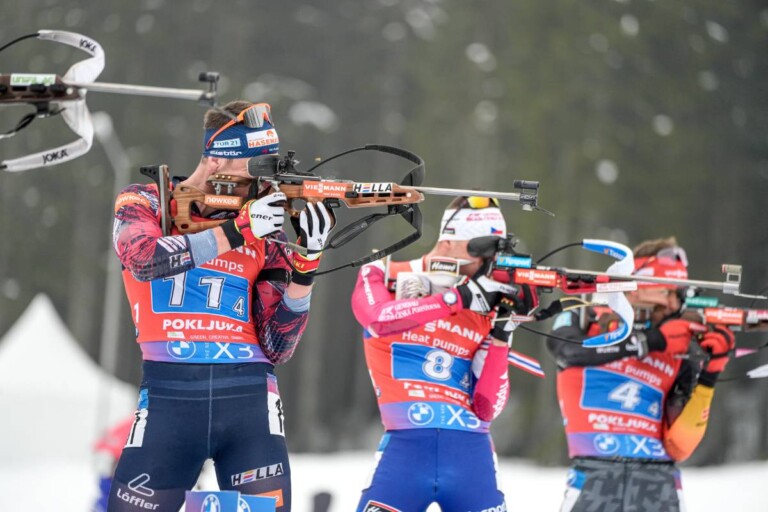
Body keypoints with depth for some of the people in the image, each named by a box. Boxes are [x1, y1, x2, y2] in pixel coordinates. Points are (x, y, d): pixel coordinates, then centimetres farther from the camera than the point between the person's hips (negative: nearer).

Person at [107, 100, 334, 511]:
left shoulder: (265, 235, 11)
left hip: (248, 393, 2)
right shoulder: (144, 204, 8)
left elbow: (275, 348, 5)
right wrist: (235, 231, -17)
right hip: (169, 393, -1)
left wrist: (305, 264, -6)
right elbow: (145, 258, -16)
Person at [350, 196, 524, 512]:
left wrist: (501, 336, -4)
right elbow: (379, 318, -17)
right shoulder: (384, 278, 8)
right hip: (406, 445, -3)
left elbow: (487, 410, 6)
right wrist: (459, 297, -16)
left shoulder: (485, 311, 12)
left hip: (470, 453, 3)